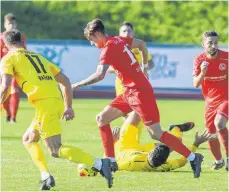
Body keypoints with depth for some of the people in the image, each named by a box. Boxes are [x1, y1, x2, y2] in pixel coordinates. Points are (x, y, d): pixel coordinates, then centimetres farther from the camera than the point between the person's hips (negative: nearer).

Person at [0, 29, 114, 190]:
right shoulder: (38, 57, 28)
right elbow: (65, 81, 25)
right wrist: (68, 107, 25)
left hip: (44, 103, -7)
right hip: (58, 100, 7)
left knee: (56, 150, -9)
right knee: (28, 139, 23)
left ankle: (99, 164, -23)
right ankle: (46, 176, 9)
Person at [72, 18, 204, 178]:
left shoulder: (108, 48, -15)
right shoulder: (119, 40, 11)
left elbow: (100, 75, -26)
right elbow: (142, 44, 25)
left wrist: (77, 85, -18)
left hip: (139, 92, -10)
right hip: (130, 91, 10)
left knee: (156, 133, -10)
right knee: (102, 119, 9)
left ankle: (192, 158, -6)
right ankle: (111, 161, 10)